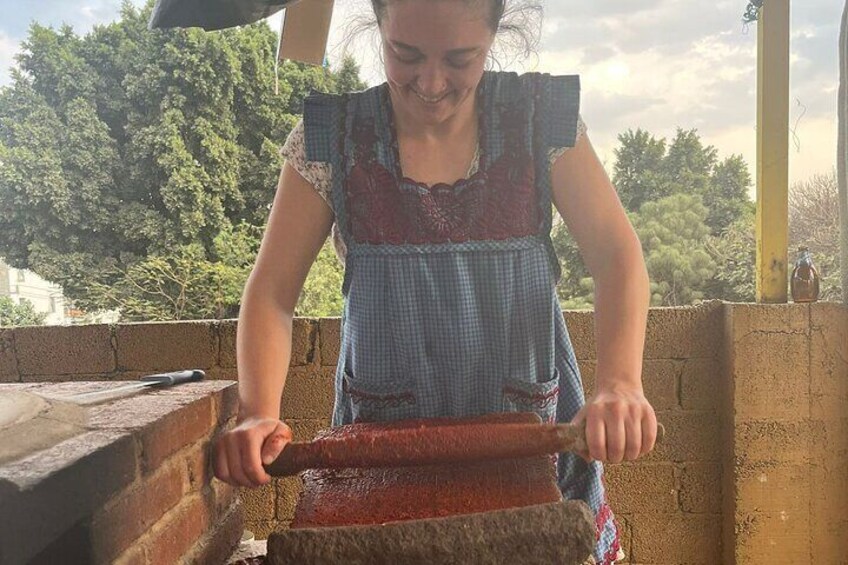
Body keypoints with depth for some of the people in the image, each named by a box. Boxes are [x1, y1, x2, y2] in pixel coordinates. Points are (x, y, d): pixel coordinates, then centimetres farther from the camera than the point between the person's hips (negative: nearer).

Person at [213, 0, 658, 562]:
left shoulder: (542, 120, -3)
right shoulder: (330, 140, -4)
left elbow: (617, 255, -9)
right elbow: (272, 292, -6)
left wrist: (620, 382, -27)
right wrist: (259, 414, -23)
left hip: (533, 434, 1)